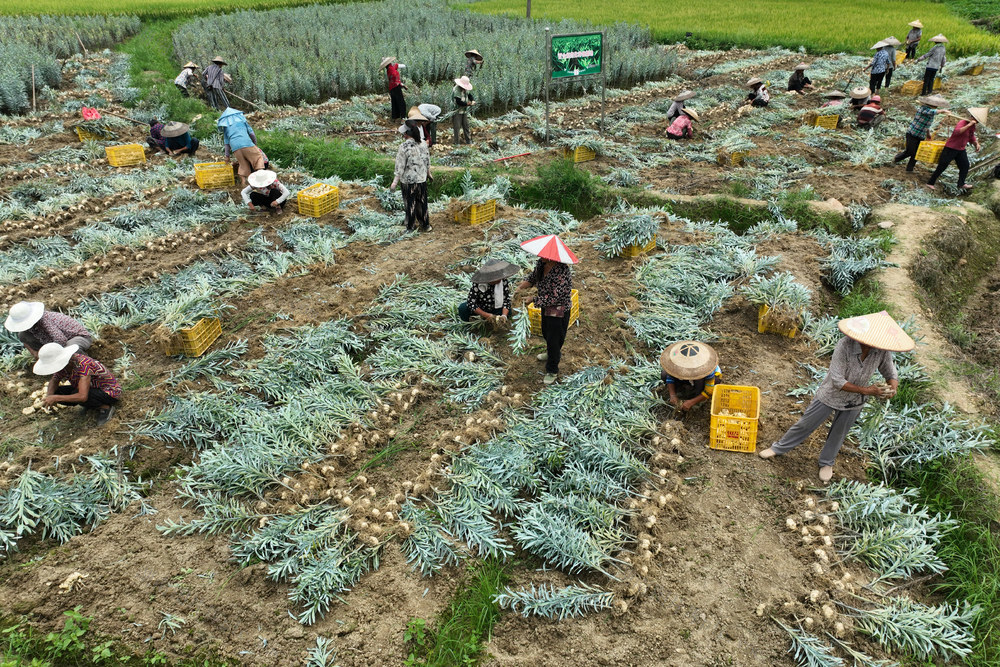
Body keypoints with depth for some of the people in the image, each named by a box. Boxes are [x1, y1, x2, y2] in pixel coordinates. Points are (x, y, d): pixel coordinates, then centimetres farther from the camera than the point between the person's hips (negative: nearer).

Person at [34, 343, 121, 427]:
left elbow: (82, 396, -39)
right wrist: (49, 396, -16)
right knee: (55, 392, -5)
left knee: (75, 395, -31)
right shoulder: (64, 363, -11)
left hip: (110, 392, -8)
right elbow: (54, 380, 4)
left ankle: (106, 408, -9)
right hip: (94, 388, 8)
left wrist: (56, 398, -30)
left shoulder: (83, 365, -33)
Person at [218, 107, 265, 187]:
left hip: (235, 148, 3)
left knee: (243, 164, 13)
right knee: (258, 157, 4)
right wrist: (255, 144, 30)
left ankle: (243, 181, -1)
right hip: (247, 144, -3)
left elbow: (226, 142, 22)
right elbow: (252, 134, 16)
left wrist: (227, 155, 27)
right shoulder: (242, 121, 21)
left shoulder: (226, 127, 25)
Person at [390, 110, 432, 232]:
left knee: (410, 204, 7)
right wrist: (429, 174, 25)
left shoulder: (404, 147, -18)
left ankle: (410, 227, 17)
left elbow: (400, 167, -16)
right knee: (422, 202, 15)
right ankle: (425, 225, 24)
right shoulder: (423, 145, -2)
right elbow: (427, 162, 9)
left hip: (408, 181, -5)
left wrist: (395, 182, -10)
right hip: (421, 179, 5)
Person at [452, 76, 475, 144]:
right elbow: (458, 102, -25)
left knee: (466, 126, 13)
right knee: (457, 127, -4)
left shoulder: (465, 89, 6)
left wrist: (473, 100, -5)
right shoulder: (456, 90, -20)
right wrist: (468, 104, -17)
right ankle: (457, 142, 1)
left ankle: (468, 141, 22)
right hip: (457, 111, -8)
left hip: (465, 111, 8)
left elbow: (469, 95, 18)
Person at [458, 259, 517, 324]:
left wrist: (504, 316, -35)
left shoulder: (504, 282, -21)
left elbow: (506, 300, -17)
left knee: (508, 312, -25)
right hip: (479, 309, -3)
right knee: (463, 308, -30)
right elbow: (471, 303, -30)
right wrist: (488, 316, -37)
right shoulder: (477, 284, -29)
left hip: (494, 309, 3)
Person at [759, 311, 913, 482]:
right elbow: (837, 381, -30)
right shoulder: (845, 346, -33)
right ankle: (779, 448, 32)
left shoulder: (882, 351, -20)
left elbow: (891, 374, -4)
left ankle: (826, 462, 47)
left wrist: (892, 388, -27)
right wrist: (866, 390, -33)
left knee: (839, 434, 22)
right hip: (830, 396, -3)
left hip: (854, 403, 4)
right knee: (805, 424, 10)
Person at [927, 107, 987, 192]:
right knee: (941, 167, -5)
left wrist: (976, 143, 9)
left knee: (965, 166, 5)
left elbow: (971, 137, 23)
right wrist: (969, 125, -37)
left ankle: (961, 184, 9)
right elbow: (957, 132, -38)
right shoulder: (962, 122, -18)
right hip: (951, 148, -8)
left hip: (961, 150, 9)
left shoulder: (972, 126, 8)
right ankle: (930, 183, 0)